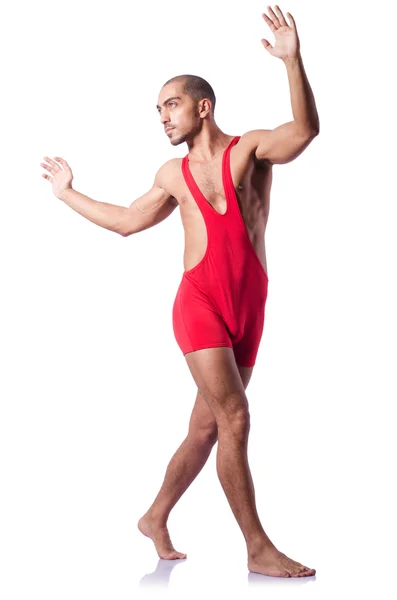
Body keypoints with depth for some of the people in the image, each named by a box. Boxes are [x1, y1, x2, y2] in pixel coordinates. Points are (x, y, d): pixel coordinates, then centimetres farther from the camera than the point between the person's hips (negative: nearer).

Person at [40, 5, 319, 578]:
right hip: (201, 302, -1)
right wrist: (69, 194, 31)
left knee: (208, 426, 10)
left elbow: (305, 131, -17)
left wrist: (293, 61, -29)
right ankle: (259, 549, -7)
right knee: (234, 419, -14)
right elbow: (126, 220, 27)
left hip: (249, 308, 1)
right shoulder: (173, 174, 13)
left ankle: (156, 518, 29)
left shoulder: (250, 148, 4)